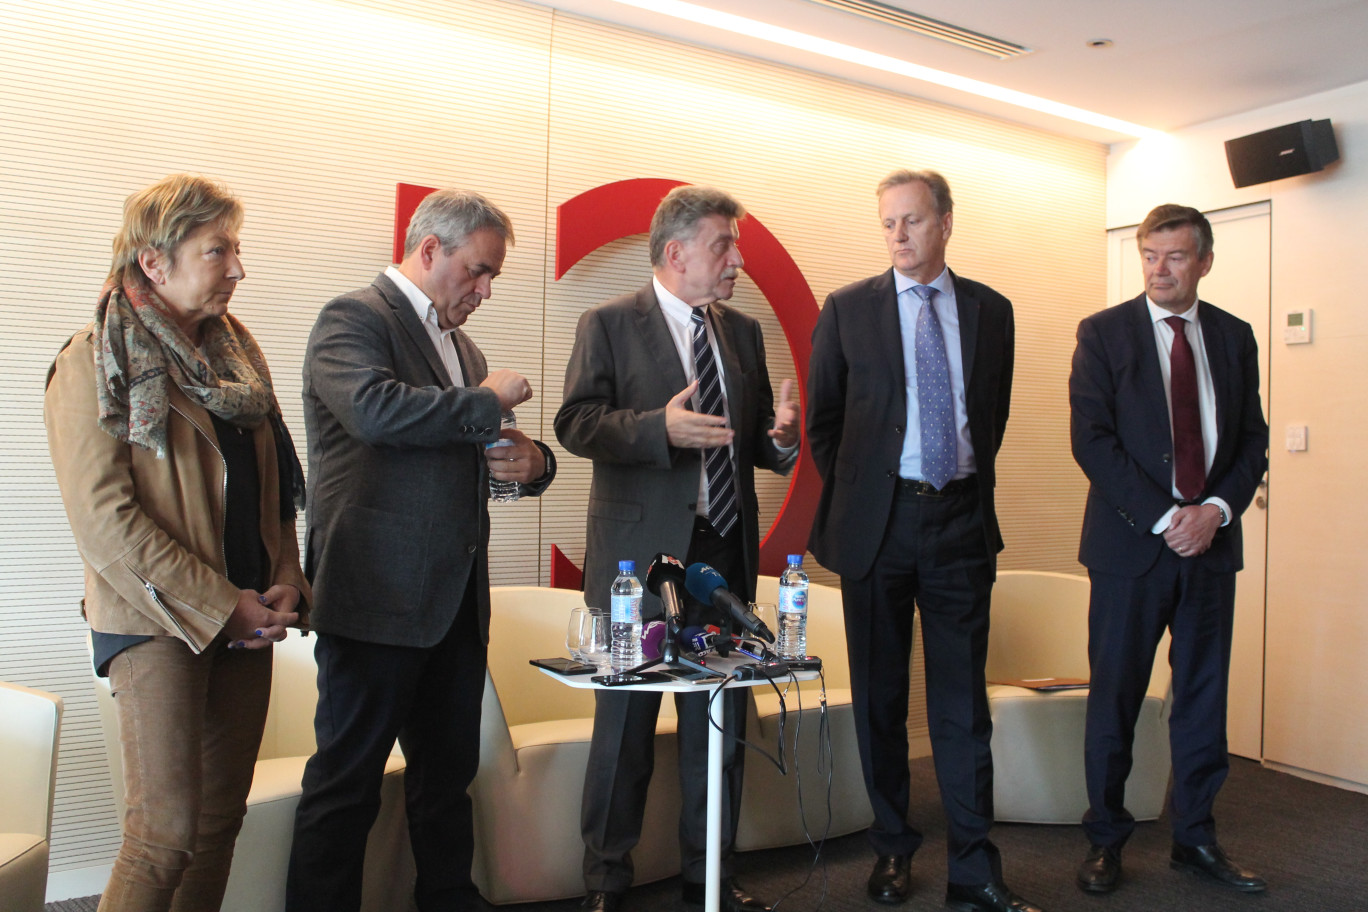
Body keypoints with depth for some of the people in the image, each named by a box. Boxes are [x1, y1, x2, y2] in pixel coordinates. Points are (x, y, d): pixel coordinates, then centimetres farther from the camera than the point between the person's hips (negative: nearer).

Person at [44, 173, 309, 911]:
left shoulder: (237, 355, 13)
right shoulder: (94, 363, -7)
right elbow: (103, 519, -13)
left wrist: (284, 583, 3)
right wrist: (218, 606, -14)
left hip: (244, 621, 6)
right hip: (158, 624, -6)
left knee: (221, 820, 10)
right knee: (165, 834, -7)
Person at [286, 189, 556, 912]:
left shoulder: (460, 343, 21)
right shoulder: (352, 318, -5)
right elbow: (373, 407, -26)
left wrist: (531, 463, 4)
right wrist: (487, 401, -14)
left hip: (455, 600, 8)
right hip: (377, 594, -8)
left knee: (449, 769, 17)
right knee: (348, 781, 1)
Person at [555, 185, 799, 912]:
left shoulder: (743, 332, 15)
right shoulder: (609, 325, -2)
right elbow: (575, 423, -11)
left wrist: (781, 437, -5)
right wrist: (660, 428, -25)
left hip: (726, 553, 5)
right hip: (643, 552, -5)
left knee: (721, 721, 12)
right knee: (626, 724, 6)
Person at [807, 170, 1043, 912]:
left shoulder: (990, 310, 9)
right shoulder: (847, 309, 3)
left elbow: (995, 412, 17)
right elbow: (823, 419, 9)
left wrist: (973, 483, 10)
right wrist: (848, 500, 6)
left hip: (961, 520, 1)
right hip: (878, 520, -1)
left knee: (963, 699, 3)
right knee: (879, 696, 8)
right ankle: (893, 850, 22)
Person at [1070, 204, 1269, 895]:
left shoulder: (1234, 337, 10)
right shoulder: (1103, 334, -1)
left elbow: (1253, 440, 10)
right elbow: (1090, 440, -8)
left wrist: (1217, 509, -8)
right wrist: (1164, 518, -14)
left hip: (1210, 541, 4)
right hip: (1131, 544, -3)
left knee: (1204, 695, 10)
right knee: (1115, 698, 4)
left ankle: (1195, 838, 24)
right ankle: (1106, 840, 17)